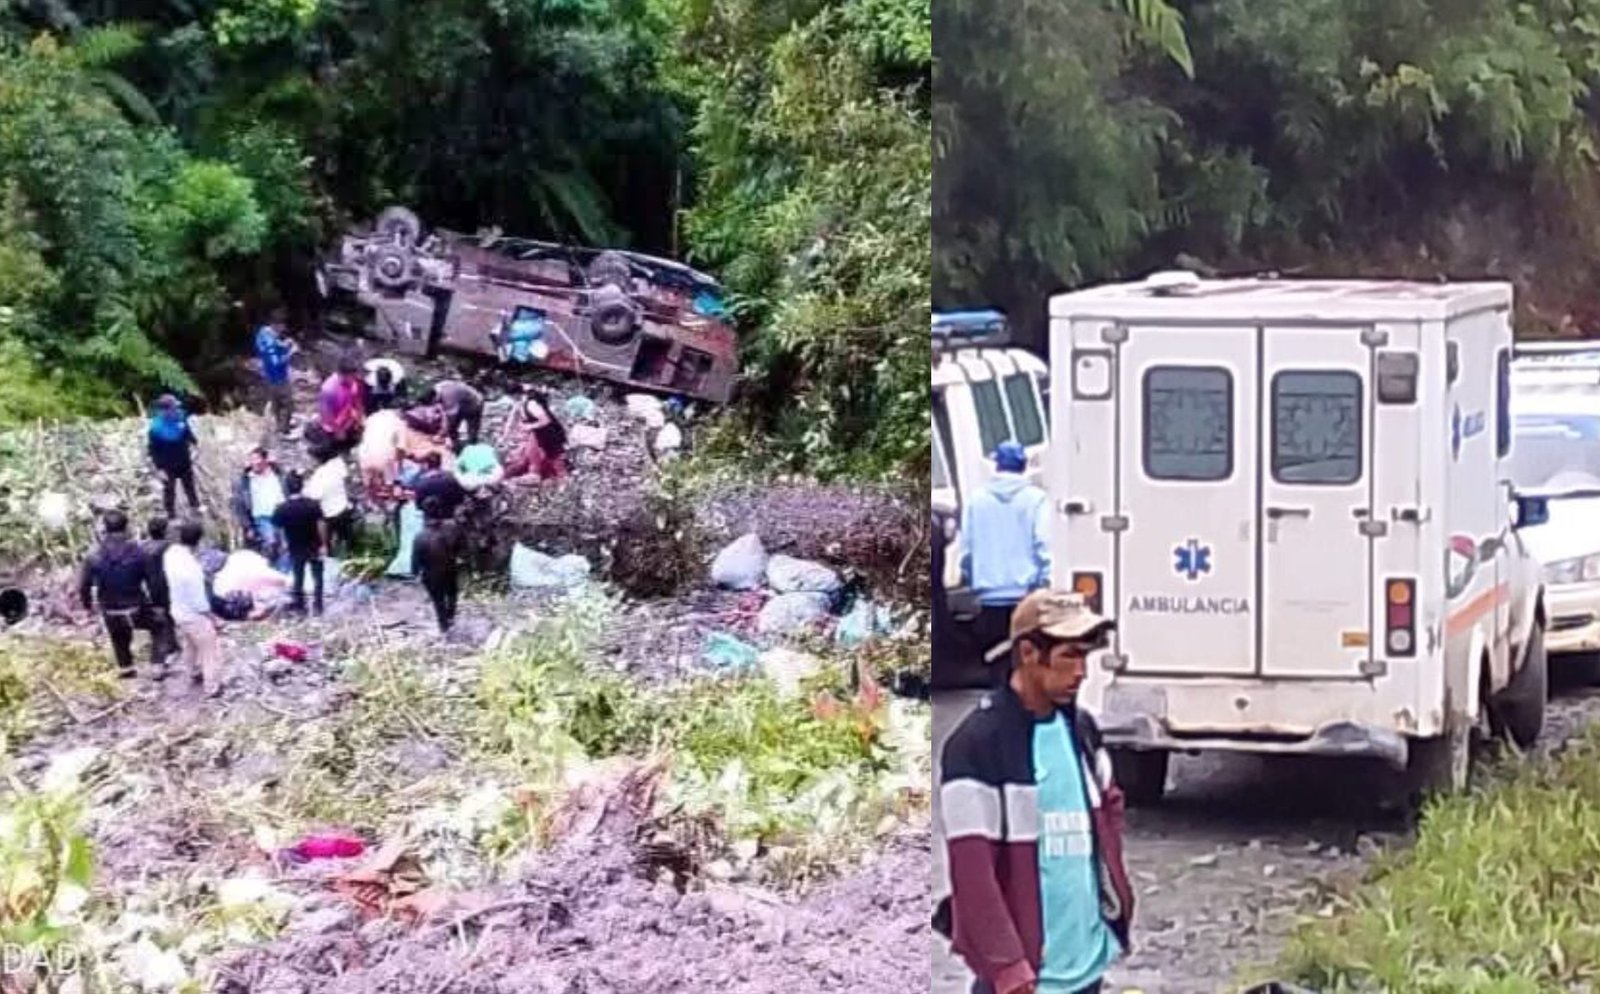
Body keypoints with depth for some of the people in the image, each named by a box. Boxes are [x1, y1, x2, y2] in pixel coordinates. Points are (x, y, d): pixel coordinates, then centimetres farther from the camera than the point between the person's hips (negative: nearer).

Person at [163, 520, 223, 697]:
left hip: (178, 611, 8)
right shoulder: (190, 567, -37)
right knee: (210, 650, 13)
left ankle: (195, 673, 53)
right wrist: (210, 616, -10)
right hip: (195, 615, -8)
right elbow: (198, 598, -26)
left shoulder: (170, 553, -15)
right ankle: (212, 687, 26)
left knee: (189, 646, 31)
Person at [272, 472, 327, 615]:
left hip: (295, 549, 1)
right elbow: (321, 524, -15)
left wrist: (284, 542, 9)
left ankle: (299, 605, 24)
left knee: (298, 577, 17)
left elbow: (278, 529, -8)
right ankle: (317, 606, 14)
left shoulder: (281, 509, -15)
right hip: (314, 547, -1)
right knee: (317, 577, 12)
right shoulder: (313, 505, -17)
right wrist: (323, 544, -6)